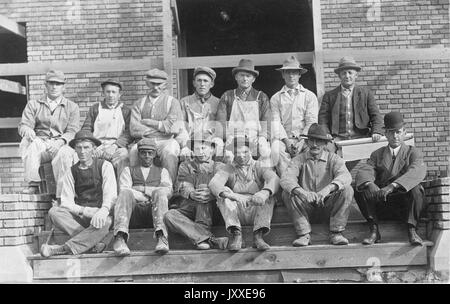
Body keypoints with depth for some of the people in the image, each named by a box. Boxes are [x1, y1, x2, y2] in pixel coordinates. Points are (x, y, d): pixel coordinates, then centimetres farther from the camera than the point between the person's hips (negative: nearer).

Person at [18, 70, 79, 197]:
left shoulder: (72, 107, 15)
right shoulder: (33, 105, 19)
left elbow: (73, 132, 2)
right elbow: (23, 125, 6)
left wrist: (60, 141, -20)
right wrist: (27, 130, -21)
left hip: (61, 145, -1)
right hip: (40, 144, 2)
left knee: (65, 154, -36)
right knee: (31, 142, -33)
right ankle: (33, 184, -33)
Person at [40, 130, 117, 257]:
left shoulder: (105, 166, 3)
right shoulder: (71, 172, 11)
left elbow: (111, 194, -9)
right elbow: (66, 202, 2)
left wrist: (103, 210, -31)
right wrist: (84, 211, -18)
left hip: (99, 215, -3)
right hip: (79, 217, 3)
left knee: (105, 222, -37)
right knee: (54, 212, -24)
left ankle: (66, 248, -36)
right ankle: (94, 241, -30)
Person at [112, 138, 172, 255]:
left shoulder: (162, 171, 28)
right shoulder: (128, 171, 27)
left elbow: (168, 191, 9)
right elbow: (123, 190, 7)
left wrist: (142, 189, 0)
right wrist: (151, 197, -2)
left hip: (153, 211, 0)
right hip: (134, 212, 0)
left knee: (160, 192, -30)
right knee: (125, 194, -30)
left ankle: (161, 236, -50)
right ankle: (120, 236, -50)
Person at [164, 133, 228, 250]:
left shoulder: (219, 167, 18)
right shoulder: (186, 165, 21)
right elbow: (183, 187, 2)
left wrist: (211, 193, -25)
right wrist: (191, 194, -24)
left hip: (211, 210, -1)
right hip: (188, 208, 2)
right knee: (169, 215, -29)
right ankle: (210, 239, -44)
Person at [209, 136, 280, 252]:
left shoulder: (259, 166, 7)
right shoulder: (229, 169, 8)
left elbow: (274, 179, -15)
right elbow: (214, 184, -13)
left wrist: (264, 193, -40)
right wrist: (233, 196, -35)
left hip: (257, 210, 0)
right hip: (236, 212, 0)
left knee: (269, 194, -24)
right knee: (223, 192, -21)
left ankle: (258, 235, -33)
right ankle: (236, 233, -32)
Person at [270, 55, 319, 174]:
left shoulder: (310, 96, 13)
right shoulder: (276, 98, 15)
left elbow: (311, 121, 4)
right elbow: (275, 122, 4)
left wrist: (302, 141, -13)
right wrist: (286, 141, -12)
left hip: (304, 138, 0)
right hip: (284, 138, 0)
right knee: (276, 150, -33)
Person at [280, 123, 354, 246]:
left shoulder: (333, 159, 0)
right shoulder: (299, 159, 0)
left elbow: (345, 176, -21)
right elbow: (285, 179, -18)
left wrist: (328, 189, -41)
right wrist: (302, 192, -38)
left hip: (328, 203, 0)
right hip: (306, 205, 0)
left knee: (347, 190, -24)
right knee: (287, 193, -23)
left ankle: (336, 233, -20)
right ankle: (304, 234, -22)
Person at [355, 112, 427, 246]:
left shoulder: (413, 152, 8)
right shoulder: (377, 154, 17)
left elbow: (418, 172, -16)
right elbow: (363, 173, -3)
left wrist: (392, 186, -33)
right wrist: (370, 186, -29)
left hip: (405, 204, -2)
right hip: (382, 206, 2)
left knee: (415, 188, -32)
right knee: (360, 190, -21)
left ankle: (411, 230, -24)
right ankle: (374, 231, -18)